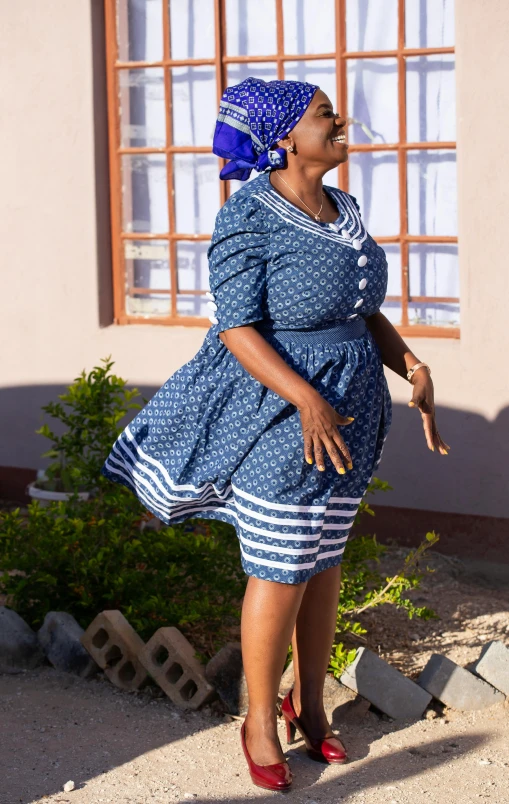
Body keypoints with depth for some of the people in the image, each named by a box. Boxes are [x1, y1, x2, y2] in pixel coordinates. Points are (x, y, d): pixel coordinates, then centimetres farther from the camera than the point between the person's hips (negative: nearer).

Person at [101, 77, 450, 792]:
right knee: (280, 573, 0)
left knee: (325, 561, 15)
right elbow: (236, 329, -19)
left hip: (343, 410, 7)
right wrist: (306, 400, -28)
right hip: (277, 412, -7)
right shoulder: (248, 219, -16)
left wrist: (412, 367, -2)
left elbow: (366, 312, 13)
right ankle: (260, 720, 17)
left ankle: (309, 701, 31)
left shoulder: (341, 210, 8)